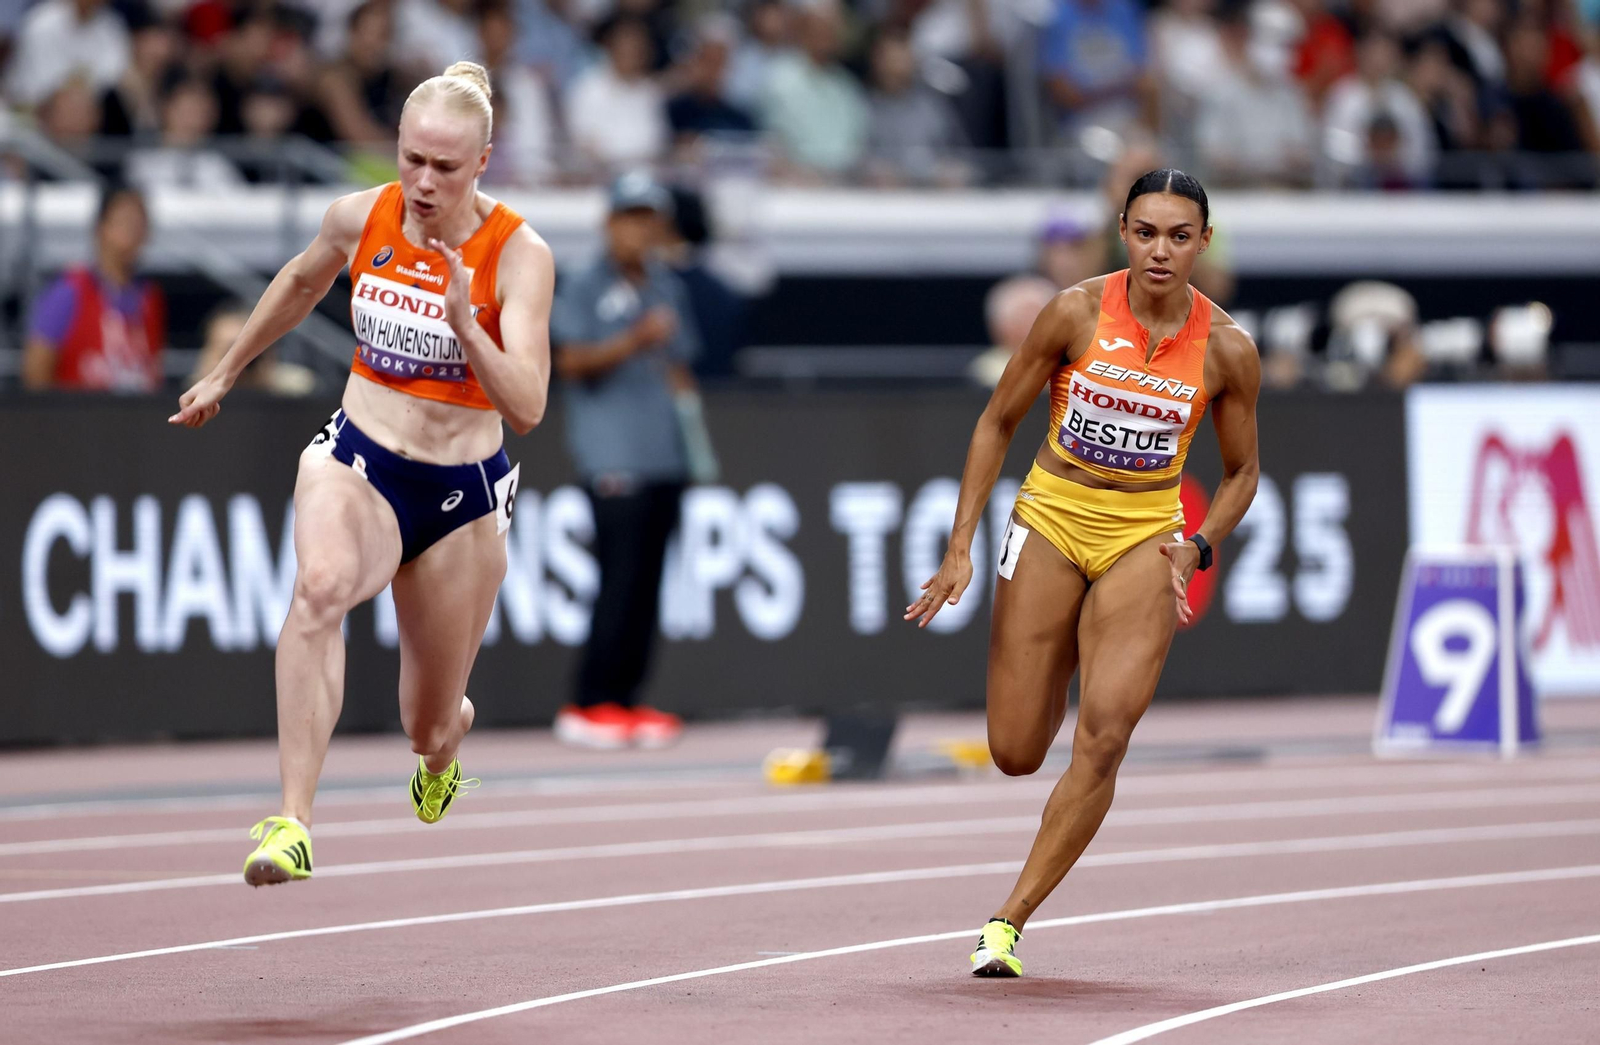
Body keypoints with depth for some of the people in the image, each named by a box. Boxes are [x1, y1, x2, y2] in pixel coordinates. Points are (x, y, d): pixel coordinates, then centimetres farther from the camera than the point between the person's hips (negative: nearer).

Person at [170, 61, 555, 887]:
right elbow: (300, 284, 19)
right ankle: (292, 824, -43)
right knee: (322, 584, -36)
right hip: (358, 461, 1)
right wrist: (223, 374, 28)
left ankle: (443, 744, 53)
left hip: (462, 493, -1)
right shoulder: (359, 219, -5)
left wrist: (466, 325, -38)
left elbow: (526, 409, -23)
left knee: (429, 729, 11)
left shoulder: (519, 257, -15)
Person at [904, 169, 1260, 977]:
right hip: (1051, 518, 0)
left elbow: (1241, 471, 8)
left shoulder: (1226, 349, -7)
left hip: (1145, 538, 0)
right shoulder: (1077, 312, -10)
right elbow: (998, 423, 0)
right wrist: (960, 547, -5)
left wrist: (1196, 547, -10)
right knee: (1016, 754, 1)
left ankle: (1009, 920, -10)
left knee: (1103, 739, -18)